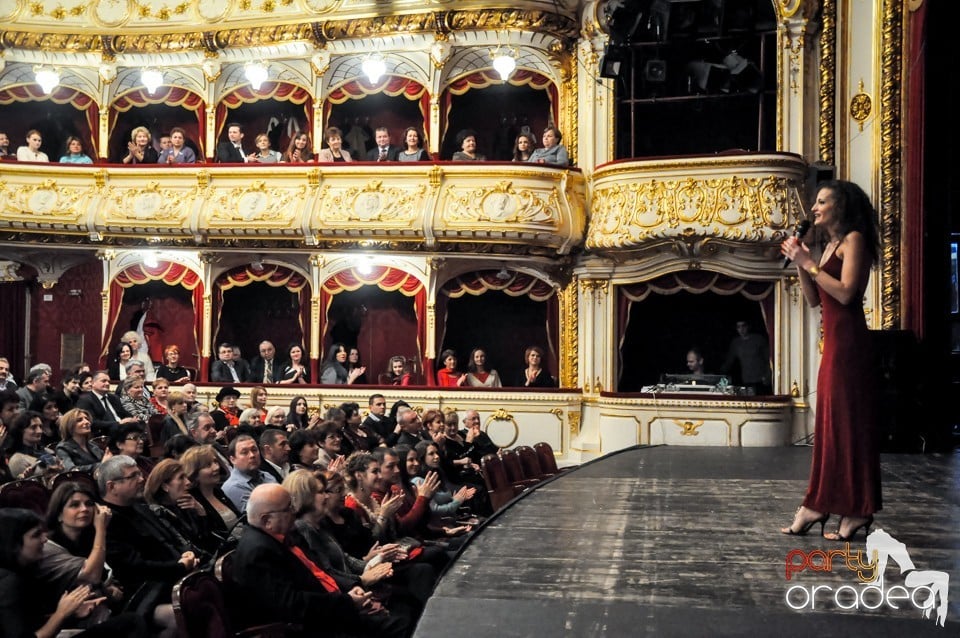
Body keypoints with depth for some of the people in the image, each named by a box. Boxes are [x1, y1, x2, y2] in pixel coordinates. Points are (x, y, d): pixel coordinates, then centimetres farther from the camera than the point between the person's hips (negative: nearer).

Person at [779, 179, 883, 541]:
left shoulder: (854, 239, -6)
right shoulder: (831, 245, 19)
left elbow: (845, 292, -18)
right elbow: (814, 299, 15)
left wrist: (809, 263, -13)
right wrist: (799, 263, 5)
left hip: (848, 341, -9)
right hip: (833, 341, 9)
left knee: (848, 420, -6)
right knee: (829, 420, 9)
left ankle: (857, 510, -1)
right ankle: (820, 504, 13)